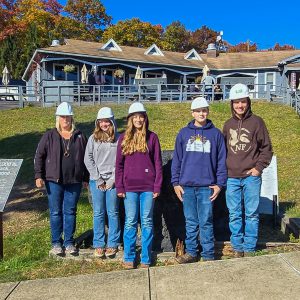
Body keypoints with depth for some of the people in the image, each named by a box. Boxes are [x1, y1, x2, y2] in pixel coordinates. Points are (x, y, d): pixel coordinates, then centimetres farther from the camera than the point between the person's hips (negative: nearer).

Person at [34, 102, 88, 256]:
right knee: (56, 212, 6)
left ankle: (69, 242, 20)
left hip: (74, 181, 1)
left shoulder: (79, 136, 5)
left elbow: (86, 158, 9)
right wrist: (38, 175, -7)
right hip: (54, 181, -1)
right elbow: (39, 156, 1)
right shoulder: (49, 136, 1)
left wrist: (86, 178, 8)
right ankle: (56, 243, 19)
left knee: (70, 212, 9)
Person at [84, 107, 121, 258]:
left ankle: (113, 244, 15)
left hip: (113, 181, -1)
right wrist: (98, 179, -5)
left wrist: (113, 179, -9)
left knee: (113, 213, 4)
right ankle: (99, 245, 16)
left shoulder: (119, 138, 1)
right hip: (96, 181, 1)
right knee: (98, 213, 6)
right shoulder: (93, 138, 5)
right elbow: (88, 159, 2)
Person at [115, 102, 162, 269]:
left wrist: (157, 186, -3)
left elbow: (157, 163, 3)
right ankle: (129, 258, 16)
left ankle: (146, 258, 17)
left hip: (148, 187, 0)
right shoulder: (124, 138, 6)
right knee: (130, 222, 5)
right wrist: (119, 187, 0)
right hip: (130, 187, 1)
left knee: (147, 222, 6)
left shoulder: (152, 137, 4)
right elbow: (119, 164, 6)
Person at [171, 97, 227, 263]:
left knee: (206, 222, 3)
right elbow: (176, 159, 8)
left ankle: (208, 255, 15)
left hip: (206, 186, -2)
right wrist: (175, 182, 3)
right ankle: (191, 252, 22)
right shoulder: (183, 133, 7)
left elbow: (221, 161, 4)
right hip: (187, 186, 2)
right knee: (190, 222, 11)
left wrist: (219, 184, -2)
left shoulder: (216, 134, 4)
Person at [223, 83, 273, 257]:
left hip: (251, 177, -3)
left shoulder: (256, 122, -1)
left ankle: (249, 249, 17)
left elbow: (267, 148, 1)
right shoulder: (228, 125, 10)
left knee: (251, 214, 4)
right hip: (232, 178, 3)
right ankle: (238, 248, 22)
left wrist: (259, 167, -7)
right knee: (234, 215, 9)